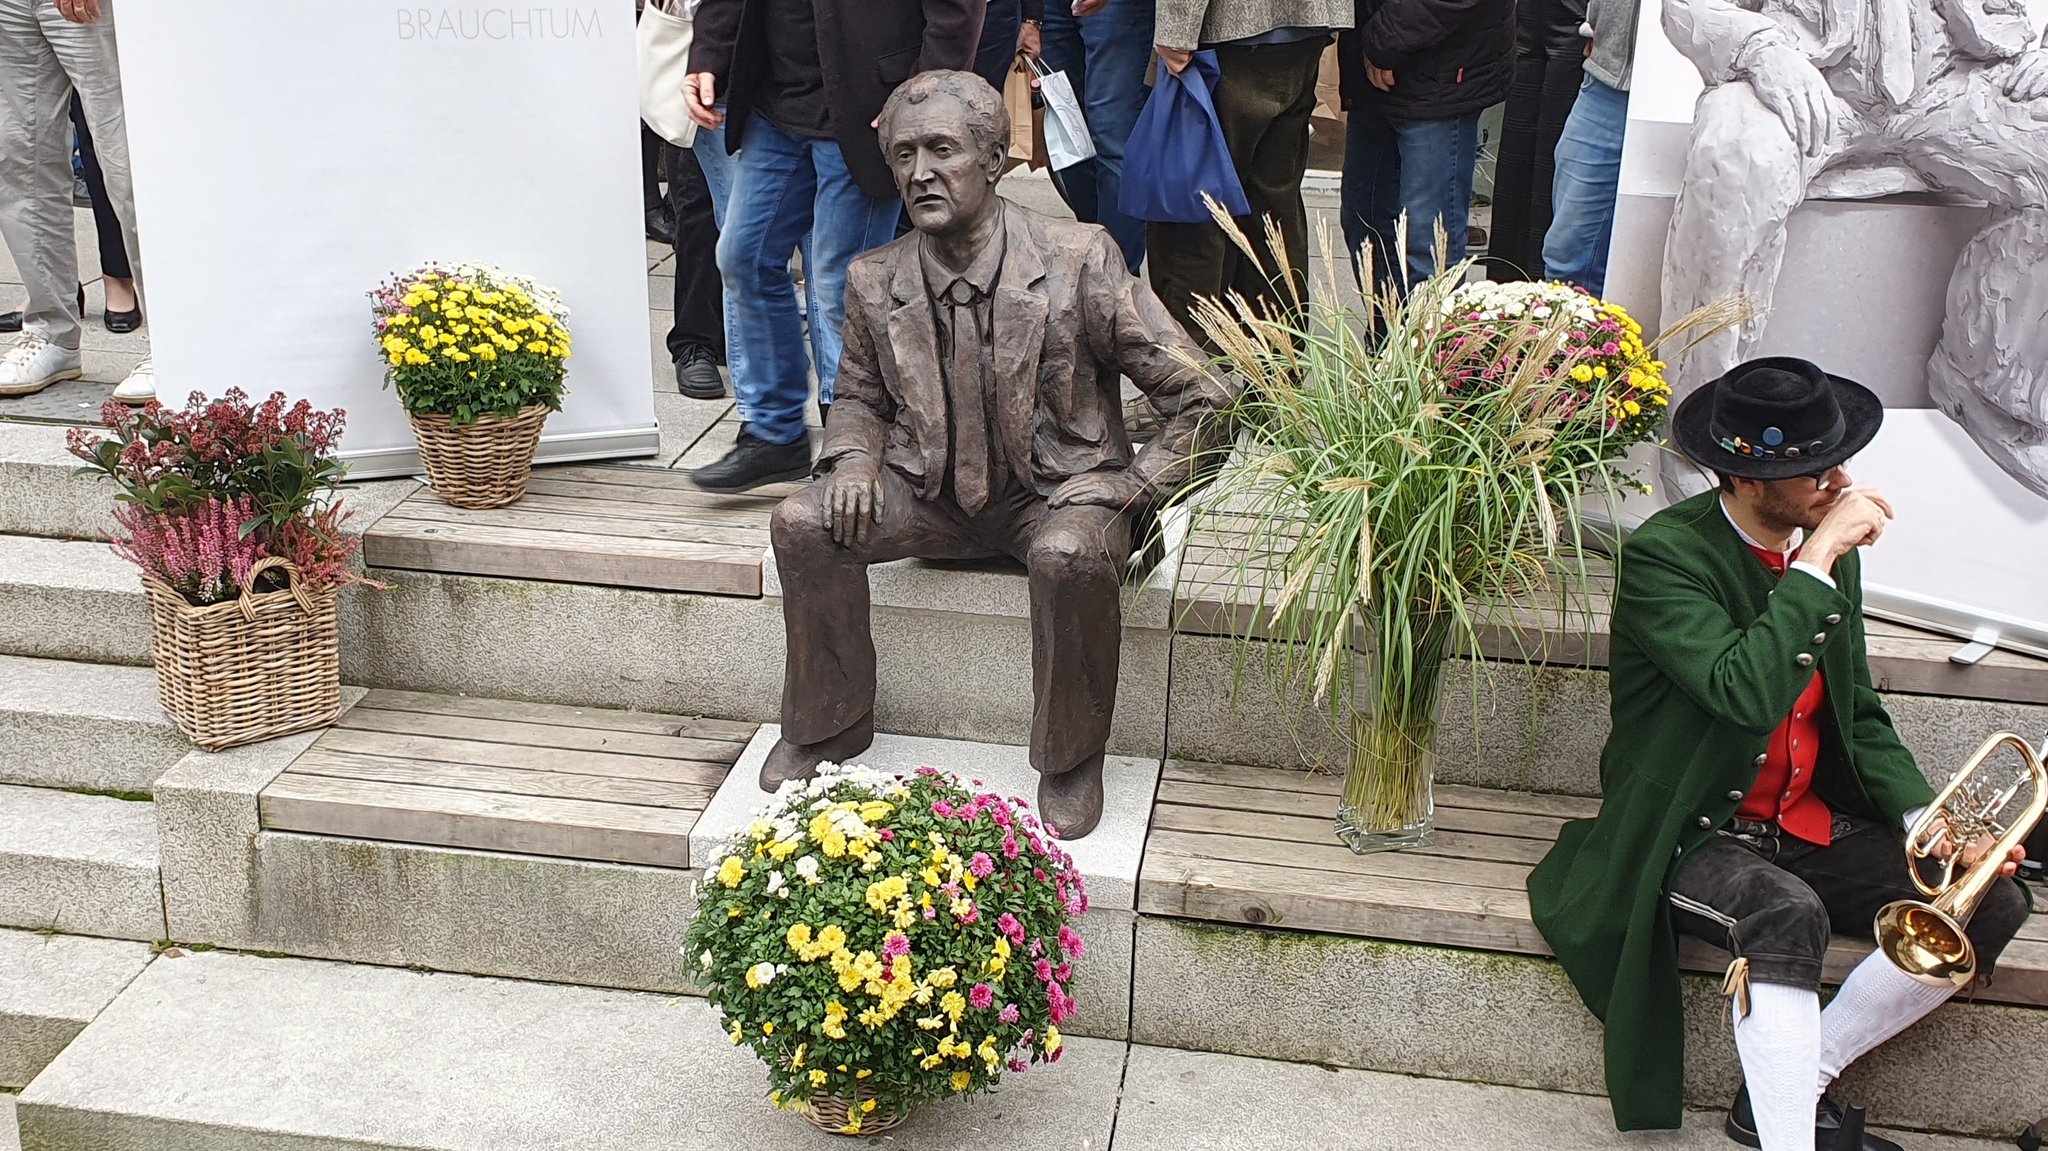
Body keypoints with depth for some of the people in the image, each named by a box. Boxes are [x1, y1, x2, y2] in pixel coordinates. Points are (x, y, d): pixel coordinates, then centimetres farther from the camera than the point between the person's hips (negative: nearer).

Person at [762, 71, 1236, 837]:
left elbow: (1203, 401, -12)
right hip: (933, 491, 4)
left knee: (1071, 557, -37)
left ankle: (1069, 761, -11)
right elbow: (861, 397, 17)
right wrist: (854, 459, -5)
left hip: (1059, 490, -4)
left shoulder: (1078, 261, -15)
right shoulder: (875, 283, -2)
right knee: (802, 526, -18)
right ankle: (827, 726, 6)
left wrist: (1129, 489, -17)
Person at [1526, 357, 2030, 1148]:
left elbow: (1859, 714, 13)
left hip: (1809, 824, 8)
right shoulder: (1664, 554, -18)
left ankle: (1796, 1084, -1)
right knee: (1787, 915, -37)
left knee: (1990, 902, -10)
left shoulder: (1830, 547, 5)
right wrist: (1818, 562, -27)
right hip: (1690, 836, -7)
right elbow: (1746, 693, -33)